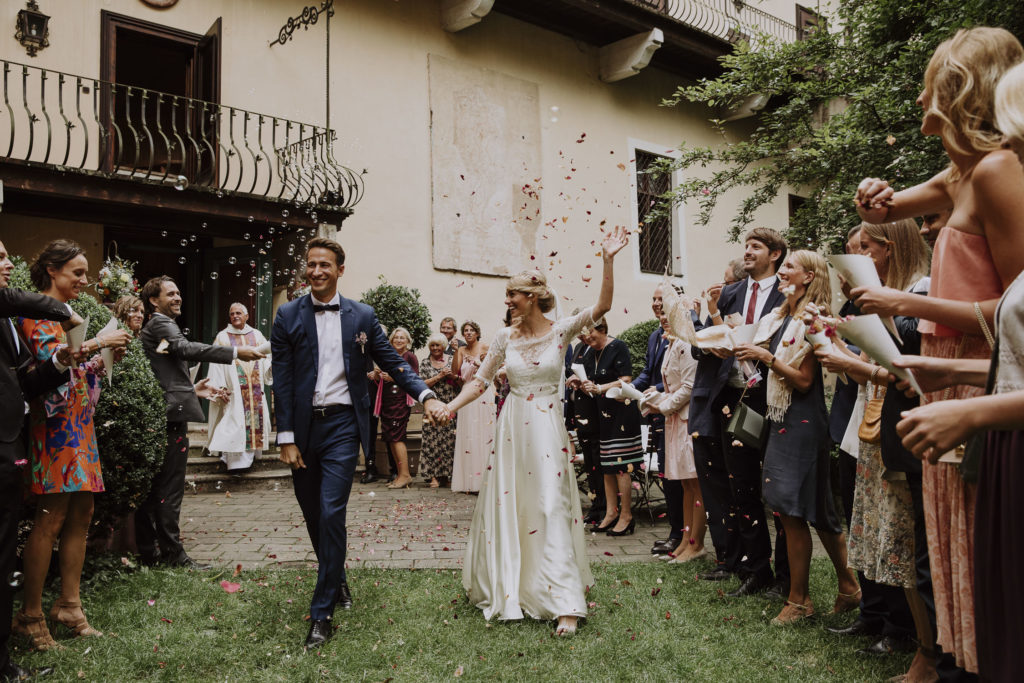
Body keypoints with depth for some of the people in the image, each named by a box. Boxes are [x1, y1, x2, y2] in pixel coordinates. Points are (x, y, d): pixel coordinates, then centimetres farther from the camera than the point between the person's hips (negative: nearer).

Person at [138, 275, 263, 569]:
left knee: (153, 486, 13)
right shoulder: (159, 323, -8)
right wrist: (235, 352, -31)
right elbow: (186, 348, -25)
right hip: (171, 414, -11)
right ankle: (172, 553, -4)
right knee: (170, 487, -8)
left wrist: (195, 388, 30)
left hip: (157, 416, 11)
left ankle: (147, 551, 19)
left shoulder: (153, 327, 24)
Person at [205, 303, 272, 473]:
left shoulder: (257, 335, 13)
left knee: (255, 418, 3)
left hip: (254, 389, 3)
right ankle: (236, 460, -6)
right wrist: (220, 387, -10)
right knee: (235, 420, -8)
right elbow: (217, 363, -1)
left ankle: (249, 454, 13)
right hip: (233, 390, -3)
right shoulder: (223, 337, 5)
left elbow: (267, 358, 8)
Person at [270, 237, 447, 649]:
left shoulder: (361, 316, 4)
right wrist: (286, 438, -6)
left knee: (331, 514, -8)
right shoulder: (288, 316, 3)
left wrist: (426, 396, -12)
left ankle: (322, 612, 1)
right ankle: (337, 581, 38)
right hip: (302, 426, 2)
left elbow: (393, 363, 4)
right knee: (313, 515, 13)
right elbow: (282, 380, -1)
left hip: (342, 425, -2)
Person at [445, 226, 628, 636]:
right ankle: (506, 588, 31)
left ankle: (565, 603, 1)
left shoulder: (561, 331, -4)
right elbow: (480, 381, 7)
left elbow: (602, 306, -16)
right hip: (512, 428, 4)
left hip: (547, 429, -3)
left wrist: (608, 261, -25)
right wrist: (449, 407, -6)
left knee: (551, 509, -5)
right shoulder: (505, 338, 5)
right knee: (505, 505, 10)